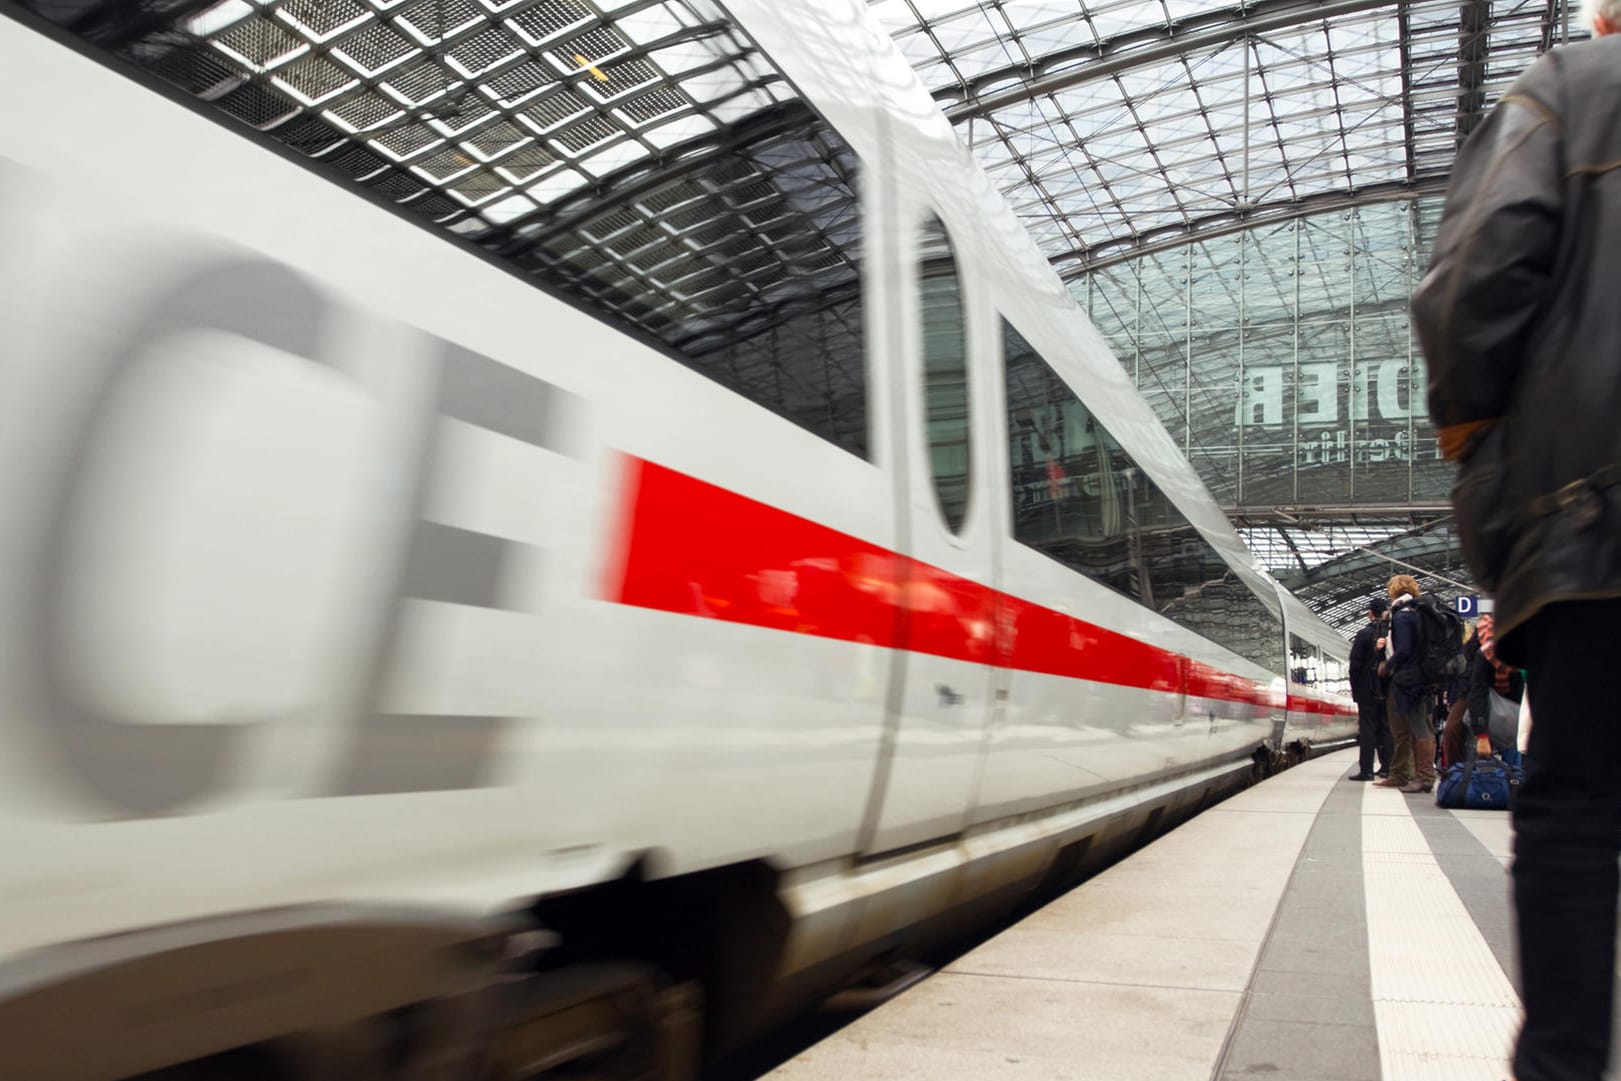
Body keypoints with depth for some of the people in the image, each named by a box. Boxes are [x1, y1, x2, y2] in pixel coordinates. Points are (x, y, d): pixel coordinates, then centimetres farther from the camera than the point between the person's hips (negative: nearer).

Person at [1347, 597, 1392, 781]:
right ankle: (1387, 767, 15)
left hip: (1368, 690, -4)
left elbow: (1355, 664, -9)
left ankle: (1366, 770, -3)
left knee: (1367, 729, -2)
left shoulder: (1364, 634, -10)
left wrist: (1354, 687, 0)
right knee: (1385, 728, 11)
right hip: (1388, 689, 4)